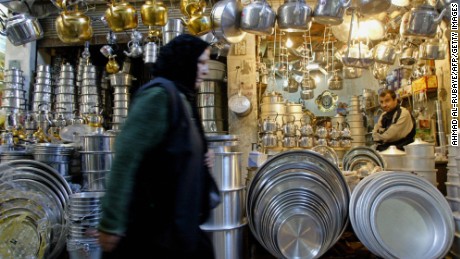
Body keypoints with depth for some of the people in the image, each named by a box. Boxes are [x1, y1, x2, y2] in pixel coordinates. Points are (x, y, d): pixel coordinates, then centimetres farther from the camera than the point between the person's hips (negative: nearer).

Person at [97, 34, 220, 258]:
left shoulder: (183, 98, 11)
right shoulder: (159, 94, -17)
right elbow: (125, 158, -23)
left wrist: (202, 159, 1)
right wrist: (111, 223, -23)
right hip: (155, 225, -9)